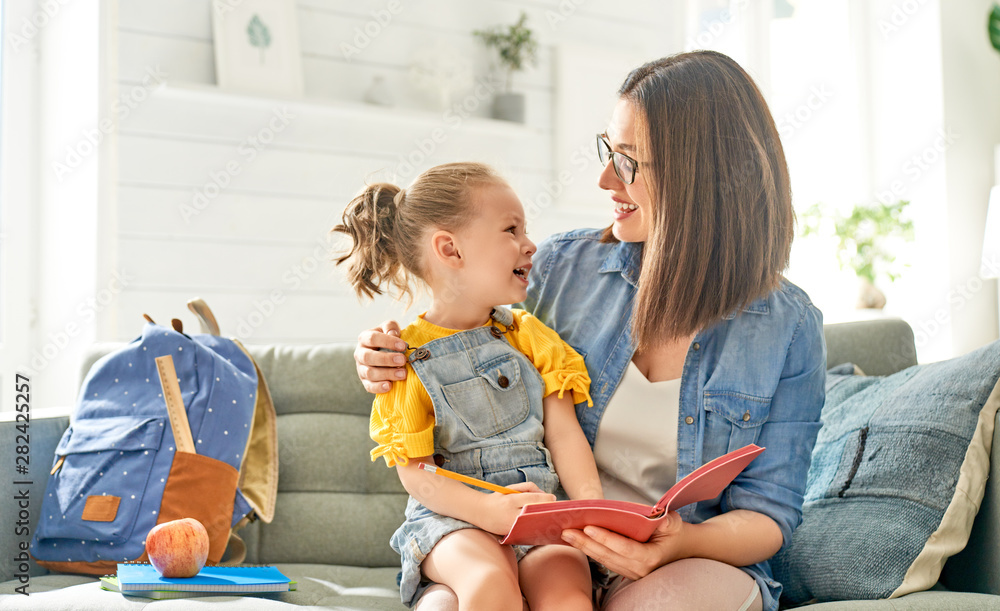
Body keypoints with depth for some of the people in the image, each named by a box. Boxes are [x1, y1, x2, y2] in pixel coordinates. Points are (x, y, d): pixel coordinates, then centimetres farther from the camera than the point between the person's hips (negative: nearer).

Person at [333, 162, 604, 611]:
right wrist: (487, 509, -22)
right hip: (451, 519, -3)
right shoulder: (406, 358, 0)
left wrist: (594, 507, -12)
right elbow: (414, 473, -5)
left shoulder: (529, 336, 13)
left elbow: (564, 433, 6)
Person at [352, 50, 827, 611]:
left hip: (695, 564, -1)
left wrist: (682, 543, -26)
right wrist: (395, 368, -7)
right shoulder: (563, 269, 2)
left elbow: (769, 512, -4)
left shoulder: (789, 327, -4)